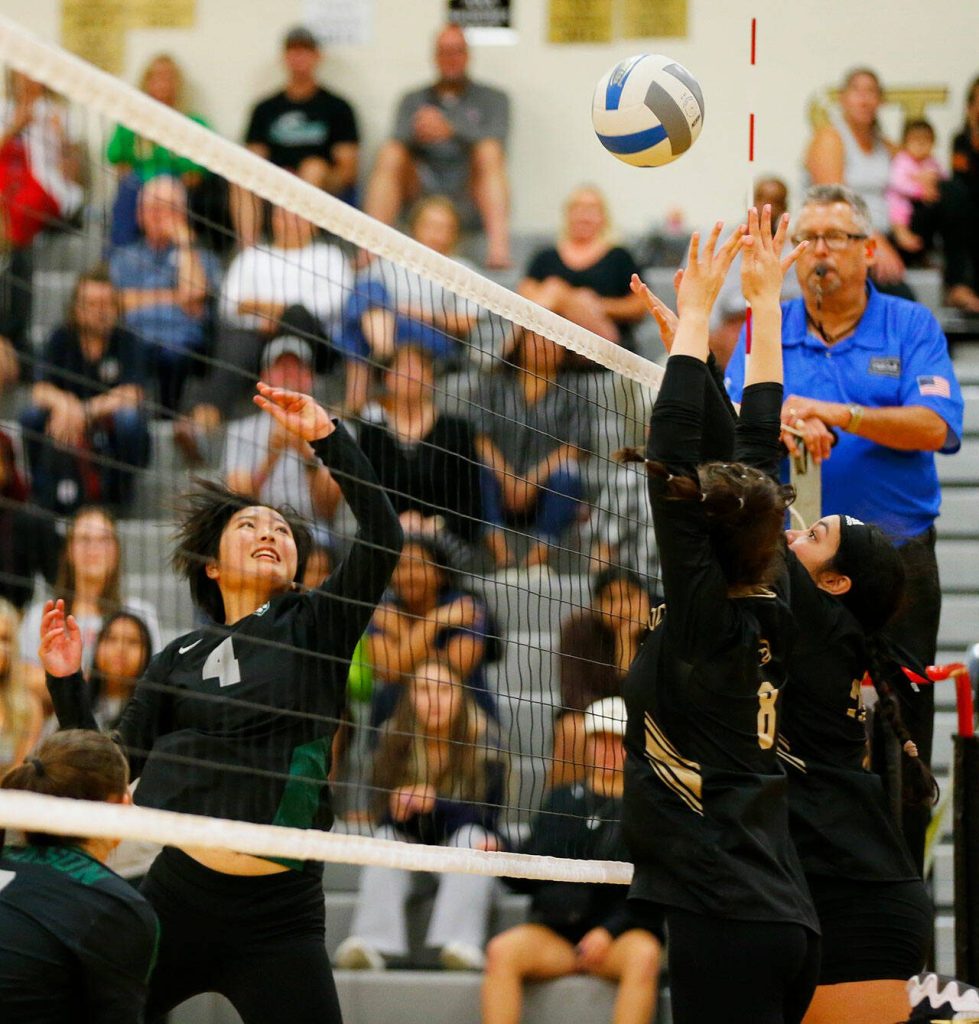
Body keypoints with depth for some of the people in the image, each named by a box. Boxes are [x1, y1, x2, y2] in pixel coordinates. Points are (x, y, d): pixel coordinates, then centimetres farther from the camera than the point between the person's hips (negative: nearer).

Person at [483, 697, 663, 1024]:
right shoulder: (561, 799, 18)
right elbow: (527, 879, 16)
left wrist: (609, 932, -17)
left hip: (621, 933, -3)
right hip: (554, 930, 3)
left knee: (644, 956, -36)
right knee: (502, 950, -27)